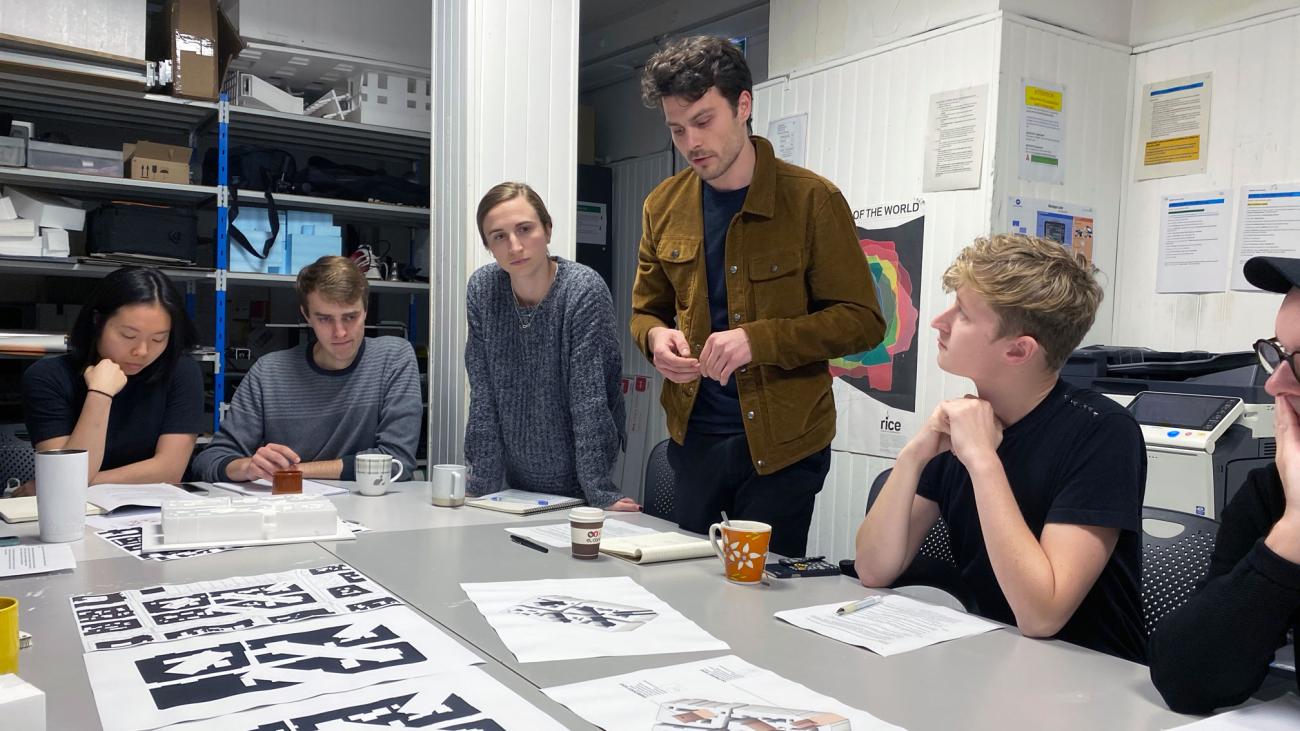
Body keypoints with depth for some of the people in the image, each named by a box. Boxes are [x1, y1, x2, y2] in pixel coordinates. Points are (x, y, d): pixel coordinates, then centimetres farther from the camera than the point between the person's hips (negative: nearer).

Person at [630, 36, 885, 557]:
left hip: (783, 444, -4)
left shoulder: (811, 199, -10)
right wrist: (655, 337, -9)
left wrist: (758, 338, -23)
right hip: (693, 436, 4)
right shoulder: (663, 206, 4)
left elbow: (862, 322, -10)